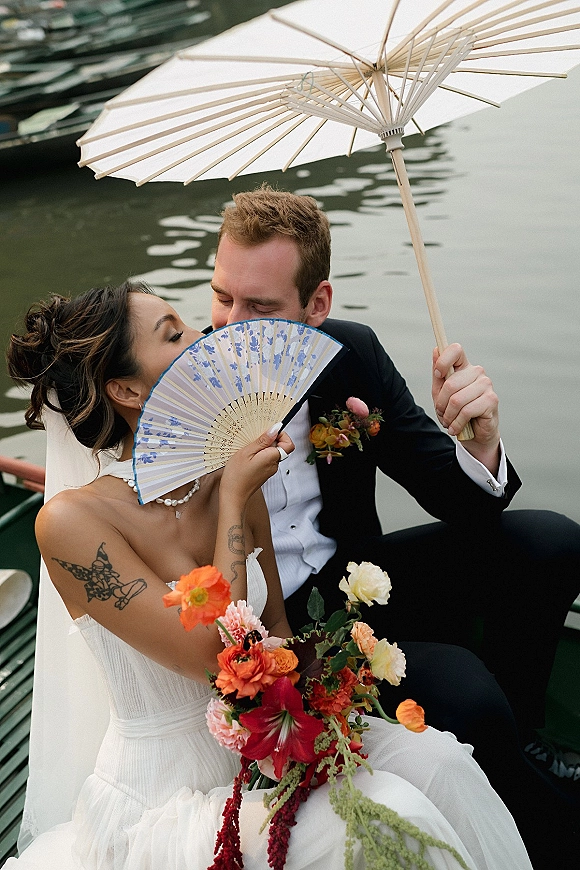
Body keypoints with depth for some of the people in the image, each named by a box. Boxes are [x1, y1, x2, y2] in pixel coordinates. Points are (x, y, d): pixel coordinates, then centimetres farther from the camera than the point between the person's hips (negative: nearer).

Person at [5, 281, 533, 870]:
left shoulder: (233, 481, -3)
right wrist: (234, 501, -19)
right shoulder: (70, 520, -21)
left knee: (436, 760, -14)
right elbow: (216, 657, -25)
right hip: (165, 801, -6)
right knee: (392, 815, -24)